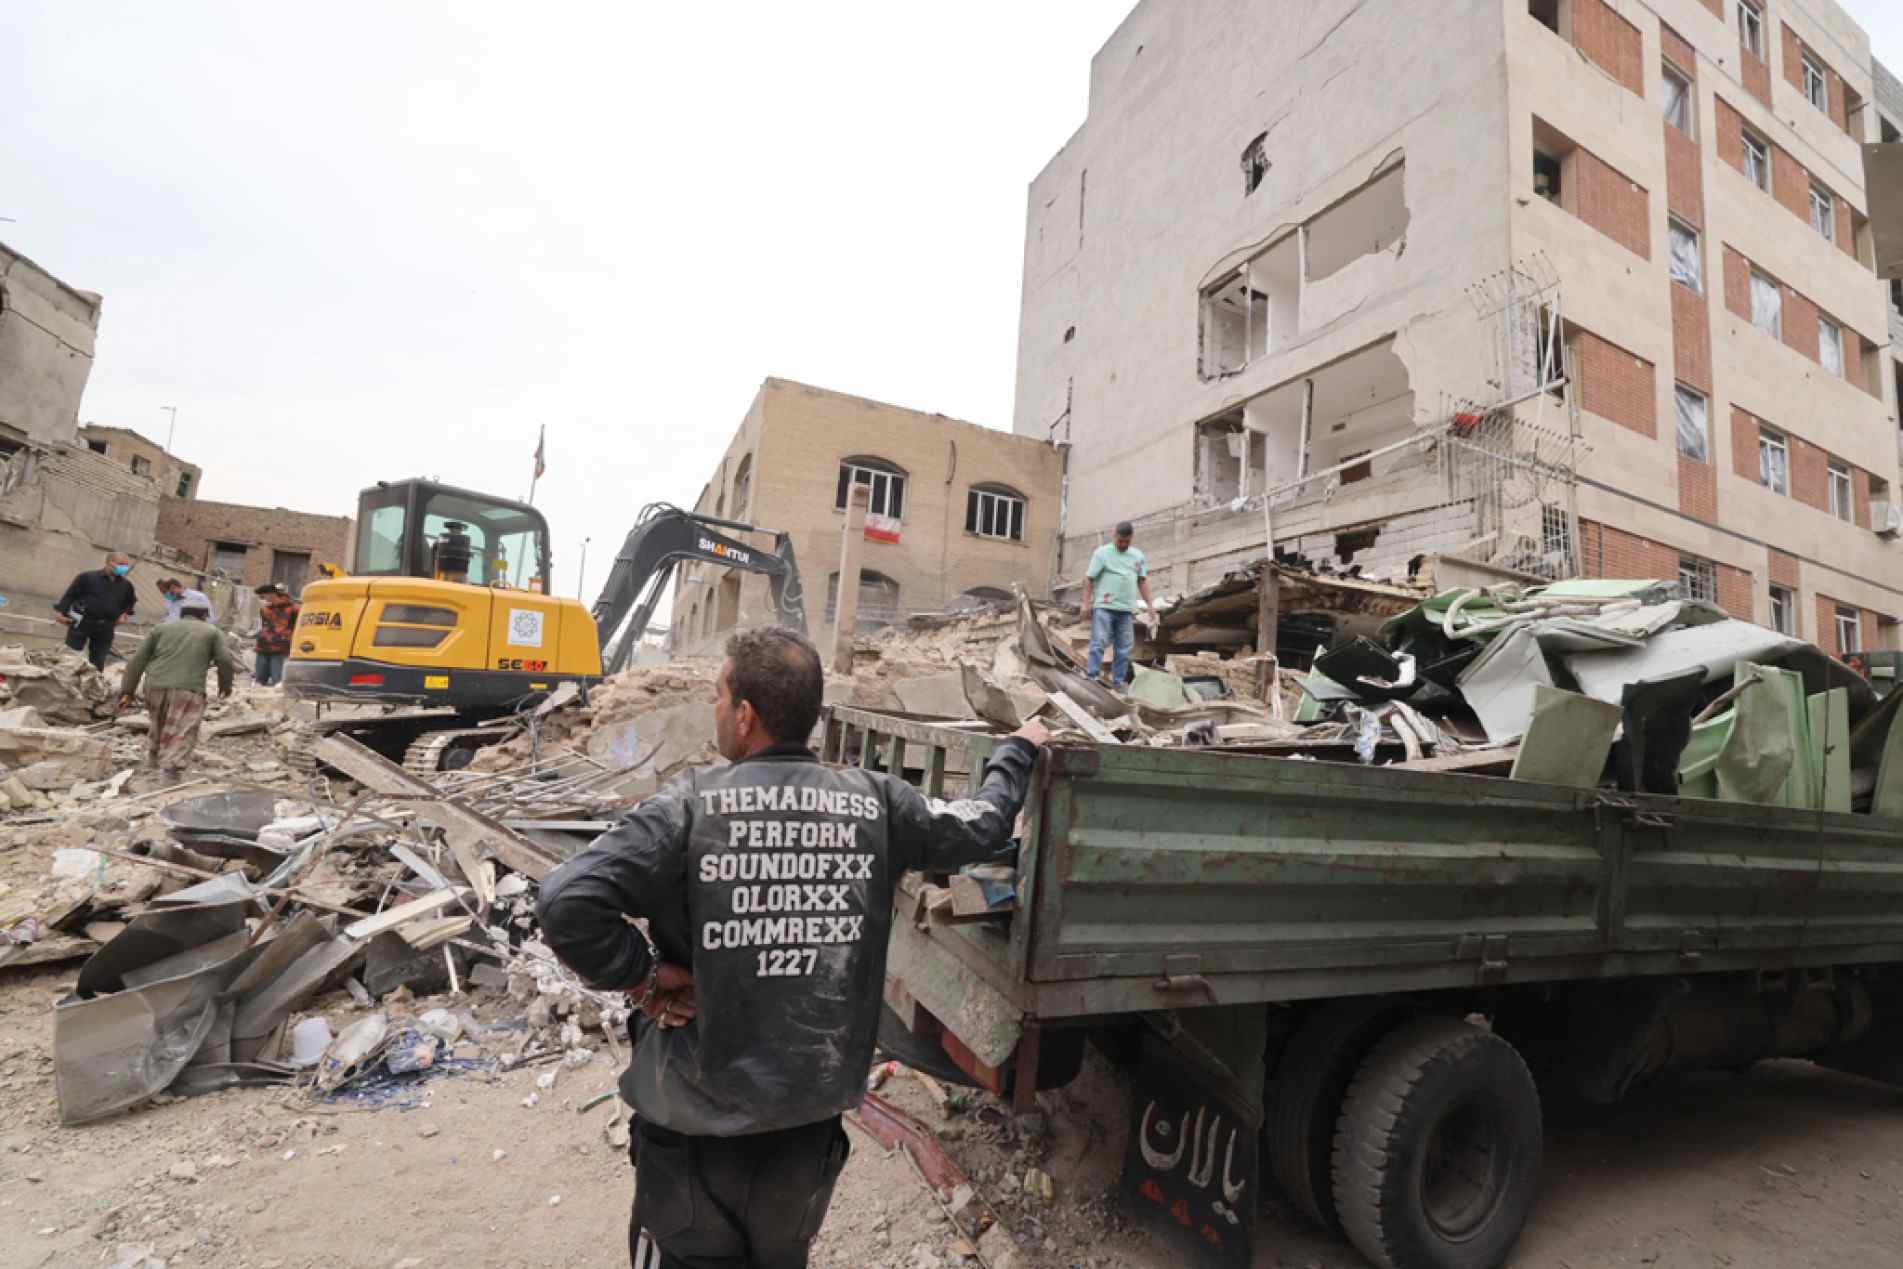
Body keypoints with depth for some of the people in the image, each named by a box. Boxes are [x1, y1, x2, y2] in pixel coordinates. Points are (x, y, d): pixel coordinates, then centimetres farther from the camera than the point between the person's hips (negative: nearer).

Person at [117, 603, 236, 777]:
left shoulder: (161, 628, 20)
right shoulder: (212, 632, 12)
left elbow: (138, 660, 15)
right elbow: (226, 661, 0)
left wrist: (127, 691, 16)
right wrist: (225, 685, 15)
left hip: (155, 686, 4)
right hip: (188, 690, -4)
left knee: (159, 724, 28)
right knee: (182, 734, -3)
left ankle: (152, 759, 37)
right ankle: (169, 767, -17)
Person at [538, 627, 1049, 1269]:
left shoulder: (691, 806, -19)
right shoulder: (875, 802, -9)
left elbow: (568, 903, -26)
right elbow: (982, 825, 5)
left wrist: (641, 974, -11)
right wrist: (1018, 750, 22)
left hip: (697, 1119, -3)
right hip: (815, 1110, 4)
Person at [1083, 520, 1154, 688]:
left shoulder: (1138, 555, 14)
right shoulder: (1102, 552, -1)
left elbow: (1142, 581, 18)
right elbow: (1089, 578, -3)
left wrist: (1150, 604, 11)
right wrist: (1086, 602, -10)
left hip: (1126, 609, 5)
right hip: (1104, 607, -5)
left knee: (1124, 648, 5)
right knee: (1099, 642, -9)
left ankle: (1118, 680, 13)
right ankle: (1092, 676, -7)